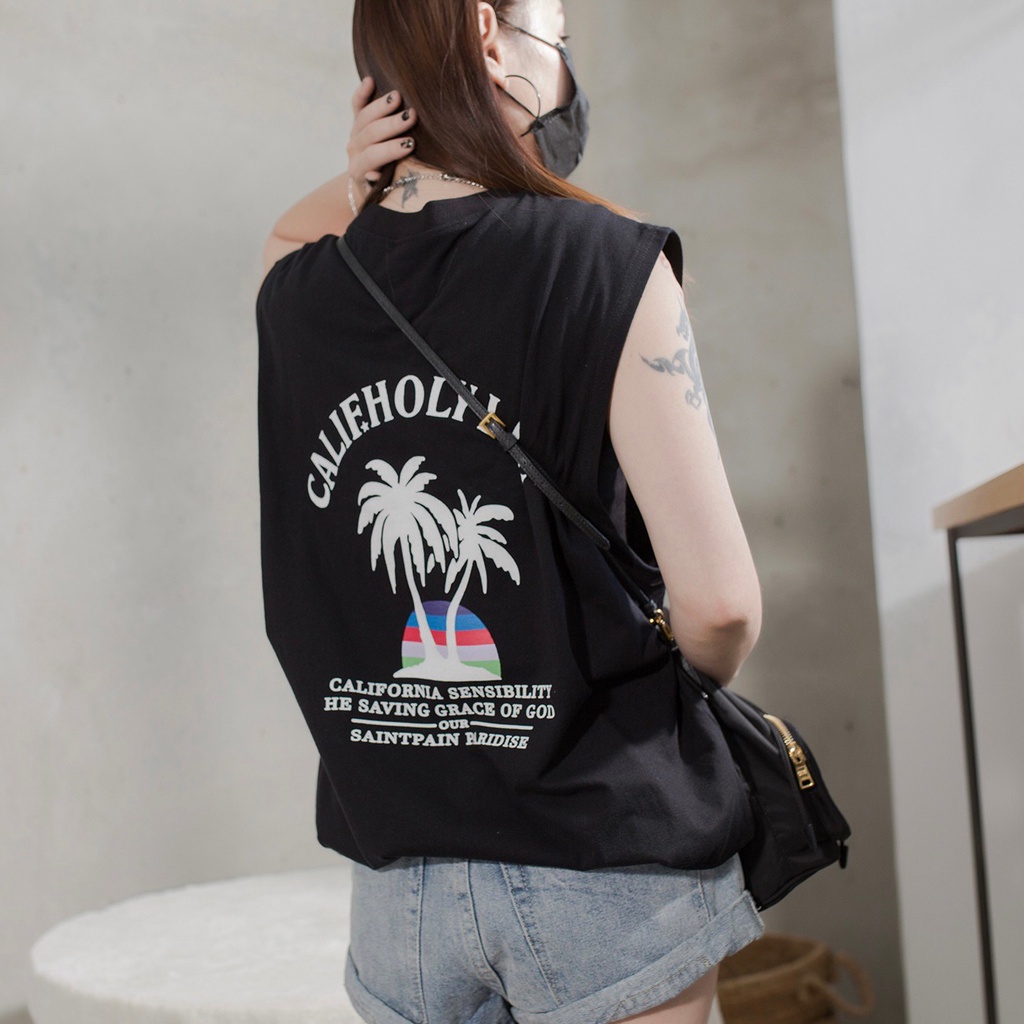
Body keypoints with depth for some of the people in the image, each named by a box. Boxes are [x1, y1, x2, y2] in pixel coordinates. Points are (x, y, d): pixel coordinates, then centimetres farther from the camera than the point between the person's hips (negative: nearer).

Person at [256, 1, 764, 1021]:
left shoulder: (296, 296, -1)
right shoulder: (608, 263, -14)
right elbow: (720, 602, -16)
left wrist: (359, 185, 6)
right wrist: (676, 695, 5)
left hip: (397, 865, 4)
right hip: (610, 857, -4)